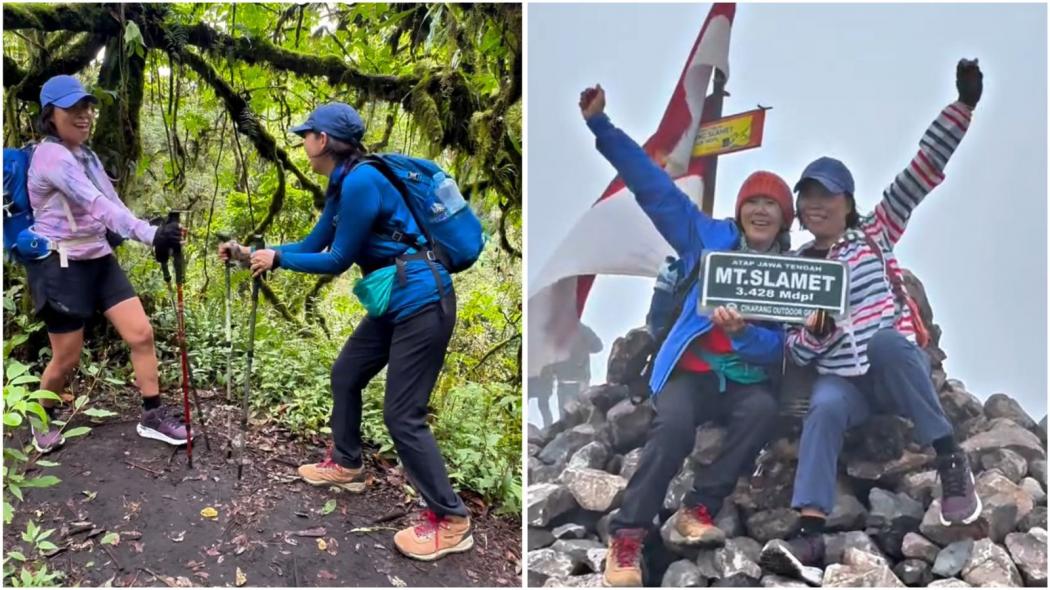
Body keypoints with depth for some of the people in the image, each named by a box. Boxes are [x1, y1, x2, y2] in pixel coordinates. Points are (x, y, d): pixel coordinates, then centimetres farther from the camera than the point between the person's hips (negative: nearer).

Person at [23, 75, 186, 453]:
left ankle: (153, 416, 11)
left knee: (141, 332, -1)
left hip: (98, 258, 8)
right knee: (67, 357, 3)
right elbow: (97, 204, -32)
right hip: (60, 265, -8)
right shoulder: (51, 155, -18)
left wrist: (155, 238, -2)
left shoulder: (85, 154, 11)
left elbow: (110, 202, 10)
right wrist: (149, 233, -43)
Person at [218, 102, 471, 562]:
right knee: (345, 375, 22)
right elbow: (311, 247, 18)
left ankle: (450, 522, 5)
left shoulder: (361, 182, -19)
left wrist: (276, 258, -3)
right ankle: (347, 466, 42)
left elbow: (338, 261, -13)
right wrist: (251, 252, 16)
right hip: (394, 303, 10)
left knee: (402, 416, -6)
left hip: (422, 303, -10)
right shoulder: (342, 186, 11)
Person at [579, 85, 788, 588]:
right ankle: (627, 533, -22)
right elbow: (654, 186, -3)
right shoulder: (710, 239, 3)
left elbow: (780, 348, -4)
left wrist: (744, 334, -28)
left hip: (748, 379, 2)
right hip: (691, 370, -2)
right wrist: (601, 125, -9)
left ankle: (699, 508, -16)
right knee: (675, 423, -32)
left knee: (764, 409, -32)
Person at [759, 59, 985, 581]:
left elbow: (922, 172, -3)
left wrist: (963, 105, -11)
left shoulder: (874, 234, 6)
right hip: (842, 380, 1)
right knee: (823, 410, -33)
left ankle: (951, 460, -22)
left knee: (884, 338, -36)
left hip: (899, 370, -1)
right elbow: (797, 353, 4)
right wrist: (815, 332, -19)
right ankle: (810, 534, -40)